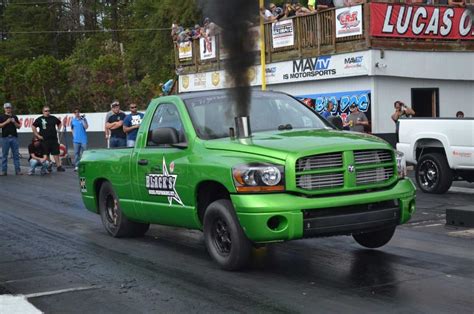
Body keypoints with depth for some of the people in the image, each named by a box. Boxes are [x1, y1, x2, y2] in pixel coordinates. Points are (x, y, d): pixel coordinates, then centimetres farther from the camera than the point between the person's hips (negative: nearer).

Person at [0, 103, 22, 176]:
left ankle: (18, 170, 2)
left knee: (16, 154, 1)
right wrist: (6, 122, -13)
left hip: (14, 137, 2)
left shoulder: (15, 117, 14)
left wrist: (14, 122, -5)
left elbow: (19, 126, 11)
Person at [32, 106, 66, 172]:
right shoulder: (40, 119, -1)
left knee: (56, 153, 0)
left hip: (54, 139, 2)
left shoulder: (53, 118, 9)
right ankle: (48, 166, 17)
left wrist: (58, 130, 15)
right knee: (46, 154, 4)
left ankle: (59, 166, 1)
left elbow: (59, 123, 28)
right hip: (44, 140, -2)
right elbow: (33, 127, 0)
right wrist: (37, 135, -4)